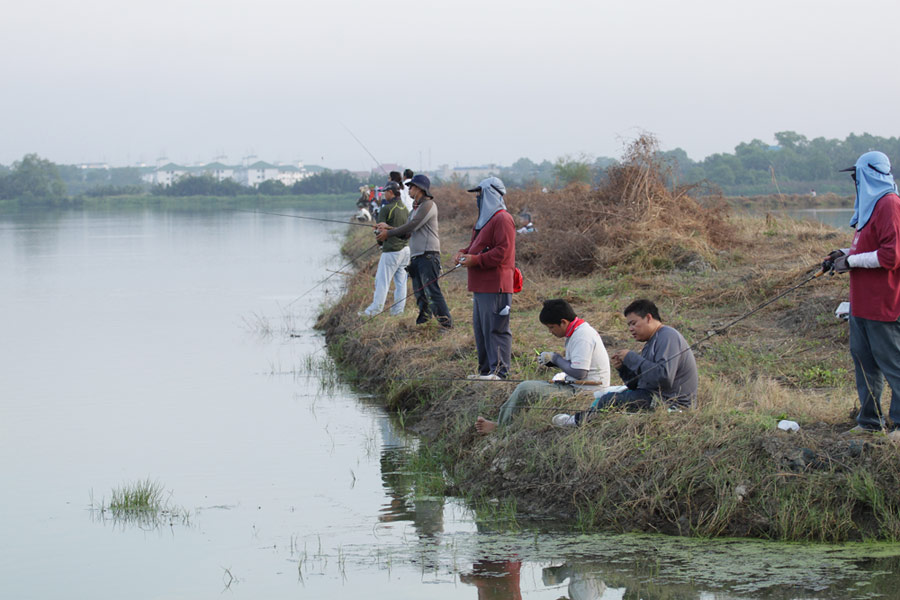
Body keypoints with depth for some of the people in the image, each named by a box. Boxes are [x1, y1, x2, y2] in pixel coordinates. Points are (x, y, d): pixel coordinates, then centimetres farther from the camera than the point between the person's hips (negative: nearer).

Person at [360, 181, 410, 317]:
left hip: (391, 250, -8)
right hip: (405, 248, 8)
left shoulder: (386, 209, -13)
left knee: (382, 280, -2)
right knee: (401, 281, 10)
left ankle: (375, 309, 1)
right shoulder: (404, 208, 11)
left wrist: (380, 242, 8)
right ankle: (398, 309, 12)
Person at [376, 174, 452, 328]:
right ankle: (423, 321, 16)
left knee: (432, 290, -14)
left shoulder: (428, 205, -6)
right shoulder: (415, 208, 23)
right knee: (419, 292, 10)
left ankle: (446, 324, -14)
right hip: (415, 256, 10)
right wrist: (388, 228, 12)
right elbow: (408, 232, 22)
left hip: (428, 255, -10)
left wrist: (389, 233, -6)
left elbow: (412, 227, -13)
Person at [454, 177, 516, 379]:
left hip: (495, 287, -11)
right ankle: (486, 369, 20)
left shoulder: (502, 219, -12)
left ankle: (499, 370, -7)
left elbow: (502, 252, -20)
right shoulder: (484, 219, 21)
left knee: (495, 329, -9)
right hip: (480, 286, 11)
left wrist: (476, 260, -21)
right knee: (480, 329, 14)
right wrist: (464, 253, 7)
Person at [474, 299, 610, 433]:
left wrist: (555, 358, -10)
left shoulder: (582, 337, -20)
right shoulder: (580, 331, 12)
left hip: (583, 392, -11)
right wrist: (551, 362, 5)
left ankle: (500, 426, 0)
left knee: (525, 389, -15)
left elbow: (579, 372, -25)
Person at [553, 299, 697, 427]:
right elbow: (637, 384, 17)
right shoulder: (652, 341, 20)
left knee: (610, 399, -15)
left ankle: (579, 420, 5)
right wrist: (623, 368, -3)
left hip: (669, 404, -11)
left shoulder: (668, 337, -13)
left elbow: (664, 378, -27)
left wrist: (632, 358, -18)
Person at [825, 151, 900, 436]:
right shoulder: (872, 204, 16)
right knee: (863, 357, 13)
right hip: (863, 301, 10)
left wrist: (851, 262, -16)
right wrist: (846, 253, 9)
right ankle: (870, 418, 21)